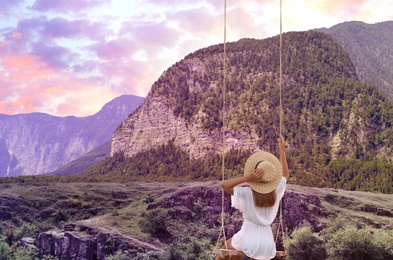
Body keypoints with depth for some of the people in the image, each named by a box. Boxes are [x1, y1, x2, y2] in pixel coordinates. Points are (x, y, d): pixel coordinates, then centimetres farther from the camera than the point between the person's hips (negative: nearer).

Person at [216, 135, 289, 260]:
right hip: (266, 244, 4)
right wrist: (282, 150, 14)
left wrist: (247, 178, -24)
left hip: (248, 241, -3)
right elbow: (285, 175, 14)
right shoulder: (276, 192, -4)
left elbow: (223, 184, -19)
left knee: (227, 247, 27)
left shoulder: (247, 193, -16)